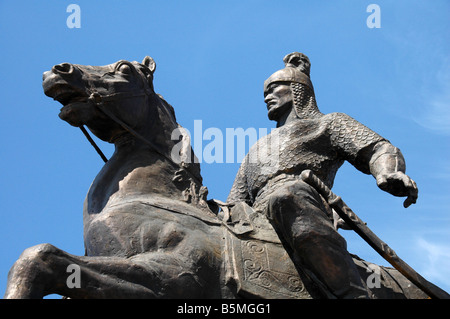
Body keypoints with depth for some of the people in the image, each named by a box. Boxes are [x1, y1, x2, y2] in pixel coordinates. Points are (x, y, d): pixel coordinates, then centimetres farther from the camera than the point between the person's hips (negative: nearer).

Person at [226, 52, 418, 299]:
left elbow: (378, 149, 10)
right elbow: (235, 205, 37)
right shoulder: (256, 150, 43)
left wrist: (388, 173, -14)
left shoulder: (328, 124, 27)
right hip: (258, 221, 6)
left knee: (287, 195, -41)